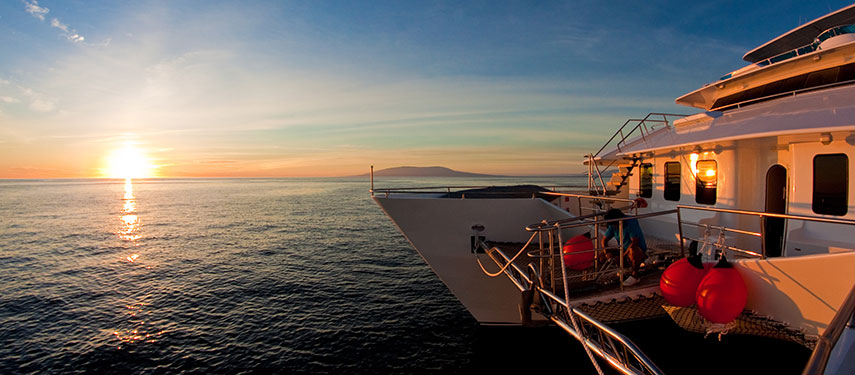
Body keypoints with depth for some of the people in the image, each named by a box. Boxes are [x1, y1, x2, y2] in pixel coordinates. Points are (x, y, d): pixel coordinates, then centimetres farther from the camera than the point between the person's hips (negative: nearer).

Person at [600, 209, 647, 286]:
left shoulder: (631, 222, -21)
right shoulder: (612, 226, -1)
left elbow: (635, 242, -27)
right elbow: (604, 239, 5)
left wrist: (623, 255, -26)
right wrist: (607, 252, -14)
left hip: (639, 250, -6)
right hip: (624, 250, 6)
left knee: (633, 251, -41)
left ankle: (635, 276, -21)